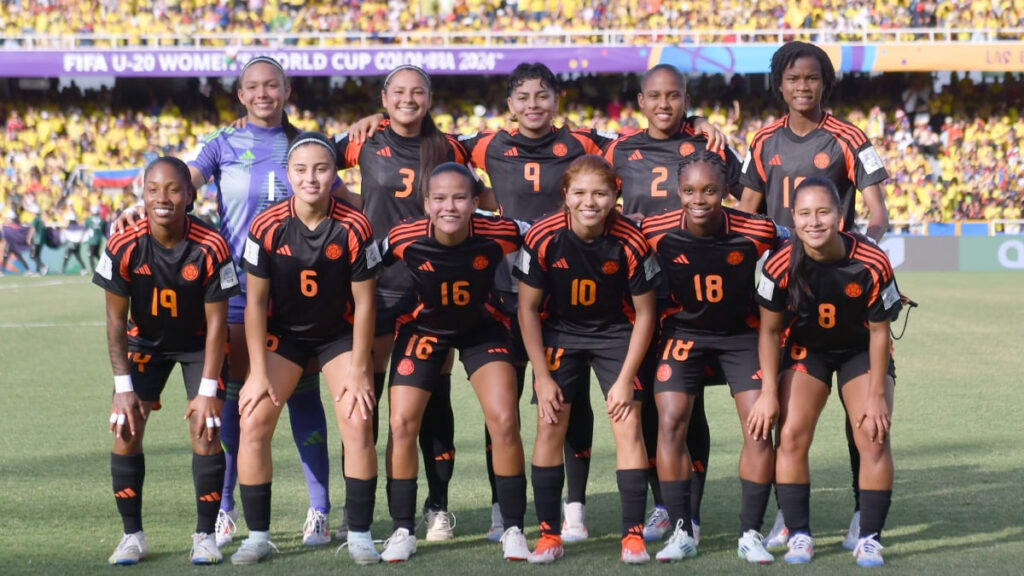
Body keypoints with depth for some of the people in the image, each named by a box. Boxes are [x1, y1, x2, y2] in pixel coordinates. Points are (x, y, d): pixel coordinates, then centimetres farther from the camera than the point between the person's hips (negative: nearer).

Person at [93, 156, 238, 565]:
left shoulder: (210, 249, -27)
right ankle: (132, 535, 5)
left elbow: (216, 323, -18)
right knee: (125, 431, -7)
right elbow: (116, 321, -13)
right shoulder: (124, 247, -23)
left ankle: (205, 535, 2)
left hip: (198, 344, -2)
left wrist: (208, 390, -19)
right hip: (145, 343, 2)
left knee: (205, 433, -12)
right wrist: (123, 387, -16)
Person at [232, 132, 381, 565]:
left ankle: (359, 535, 0)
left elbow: (363, 302, -10)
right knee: (253, 424, -10)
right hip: (282, 332, 1)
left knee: (358, 424, -13)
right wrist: (258, 372, -12)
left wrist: (359, 371, -10)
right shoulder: (267, 227, -18)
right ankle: (257, 536, 2)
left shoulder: (354, 228, -19)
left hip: (339, 332, -1)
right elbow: (255, 302, -10)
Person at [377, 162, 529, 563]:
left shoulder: (499, 235, -27)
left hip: (483, 329, 0)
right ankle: (403, 531, 10)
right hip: (423, 330, 1)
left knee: (504, 421, -12)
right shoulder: (404, 239, -26)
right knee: (401, 424, -6)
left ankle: (514, 529, 4)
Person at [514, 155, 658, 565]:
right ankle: (549, 535, 3)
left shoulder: (630, 243, -23)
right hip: (559, 332, 1)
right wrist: (542, 377, -11)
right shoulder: (543, 238, -22)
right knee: (550, 425, -6)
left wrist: (625, 379, -13)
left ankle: (634, 534, -4)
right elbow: (527, 308, -10)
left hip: (616, 332, -1)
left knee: (628, 425, -10)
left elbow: (644, 314, -11)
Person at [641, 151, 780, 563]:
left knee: (760, 425, -9)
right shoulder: (657, 233, -18)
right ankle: (682, 531, 1)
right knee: (670, 422, -11)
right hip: (683, 332, 0)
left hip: (742, 333, 0)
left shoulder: (756, 233, -19)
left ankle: (750, 533, 4)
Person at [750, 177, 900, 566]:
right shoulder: (781, 266, -26)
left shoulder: (871, 264, -29)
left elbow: (879, 332, -16)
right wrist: (769, 393, -14)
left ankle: (870, 538, -1)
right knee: (791, 436, -12)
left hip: (862, 351, -1)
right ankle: (799, 535, -2)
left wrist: (876, 395, -13)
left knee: (873, 438, -12)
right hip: (806, 349, 1)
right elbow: (769, 330, -12)